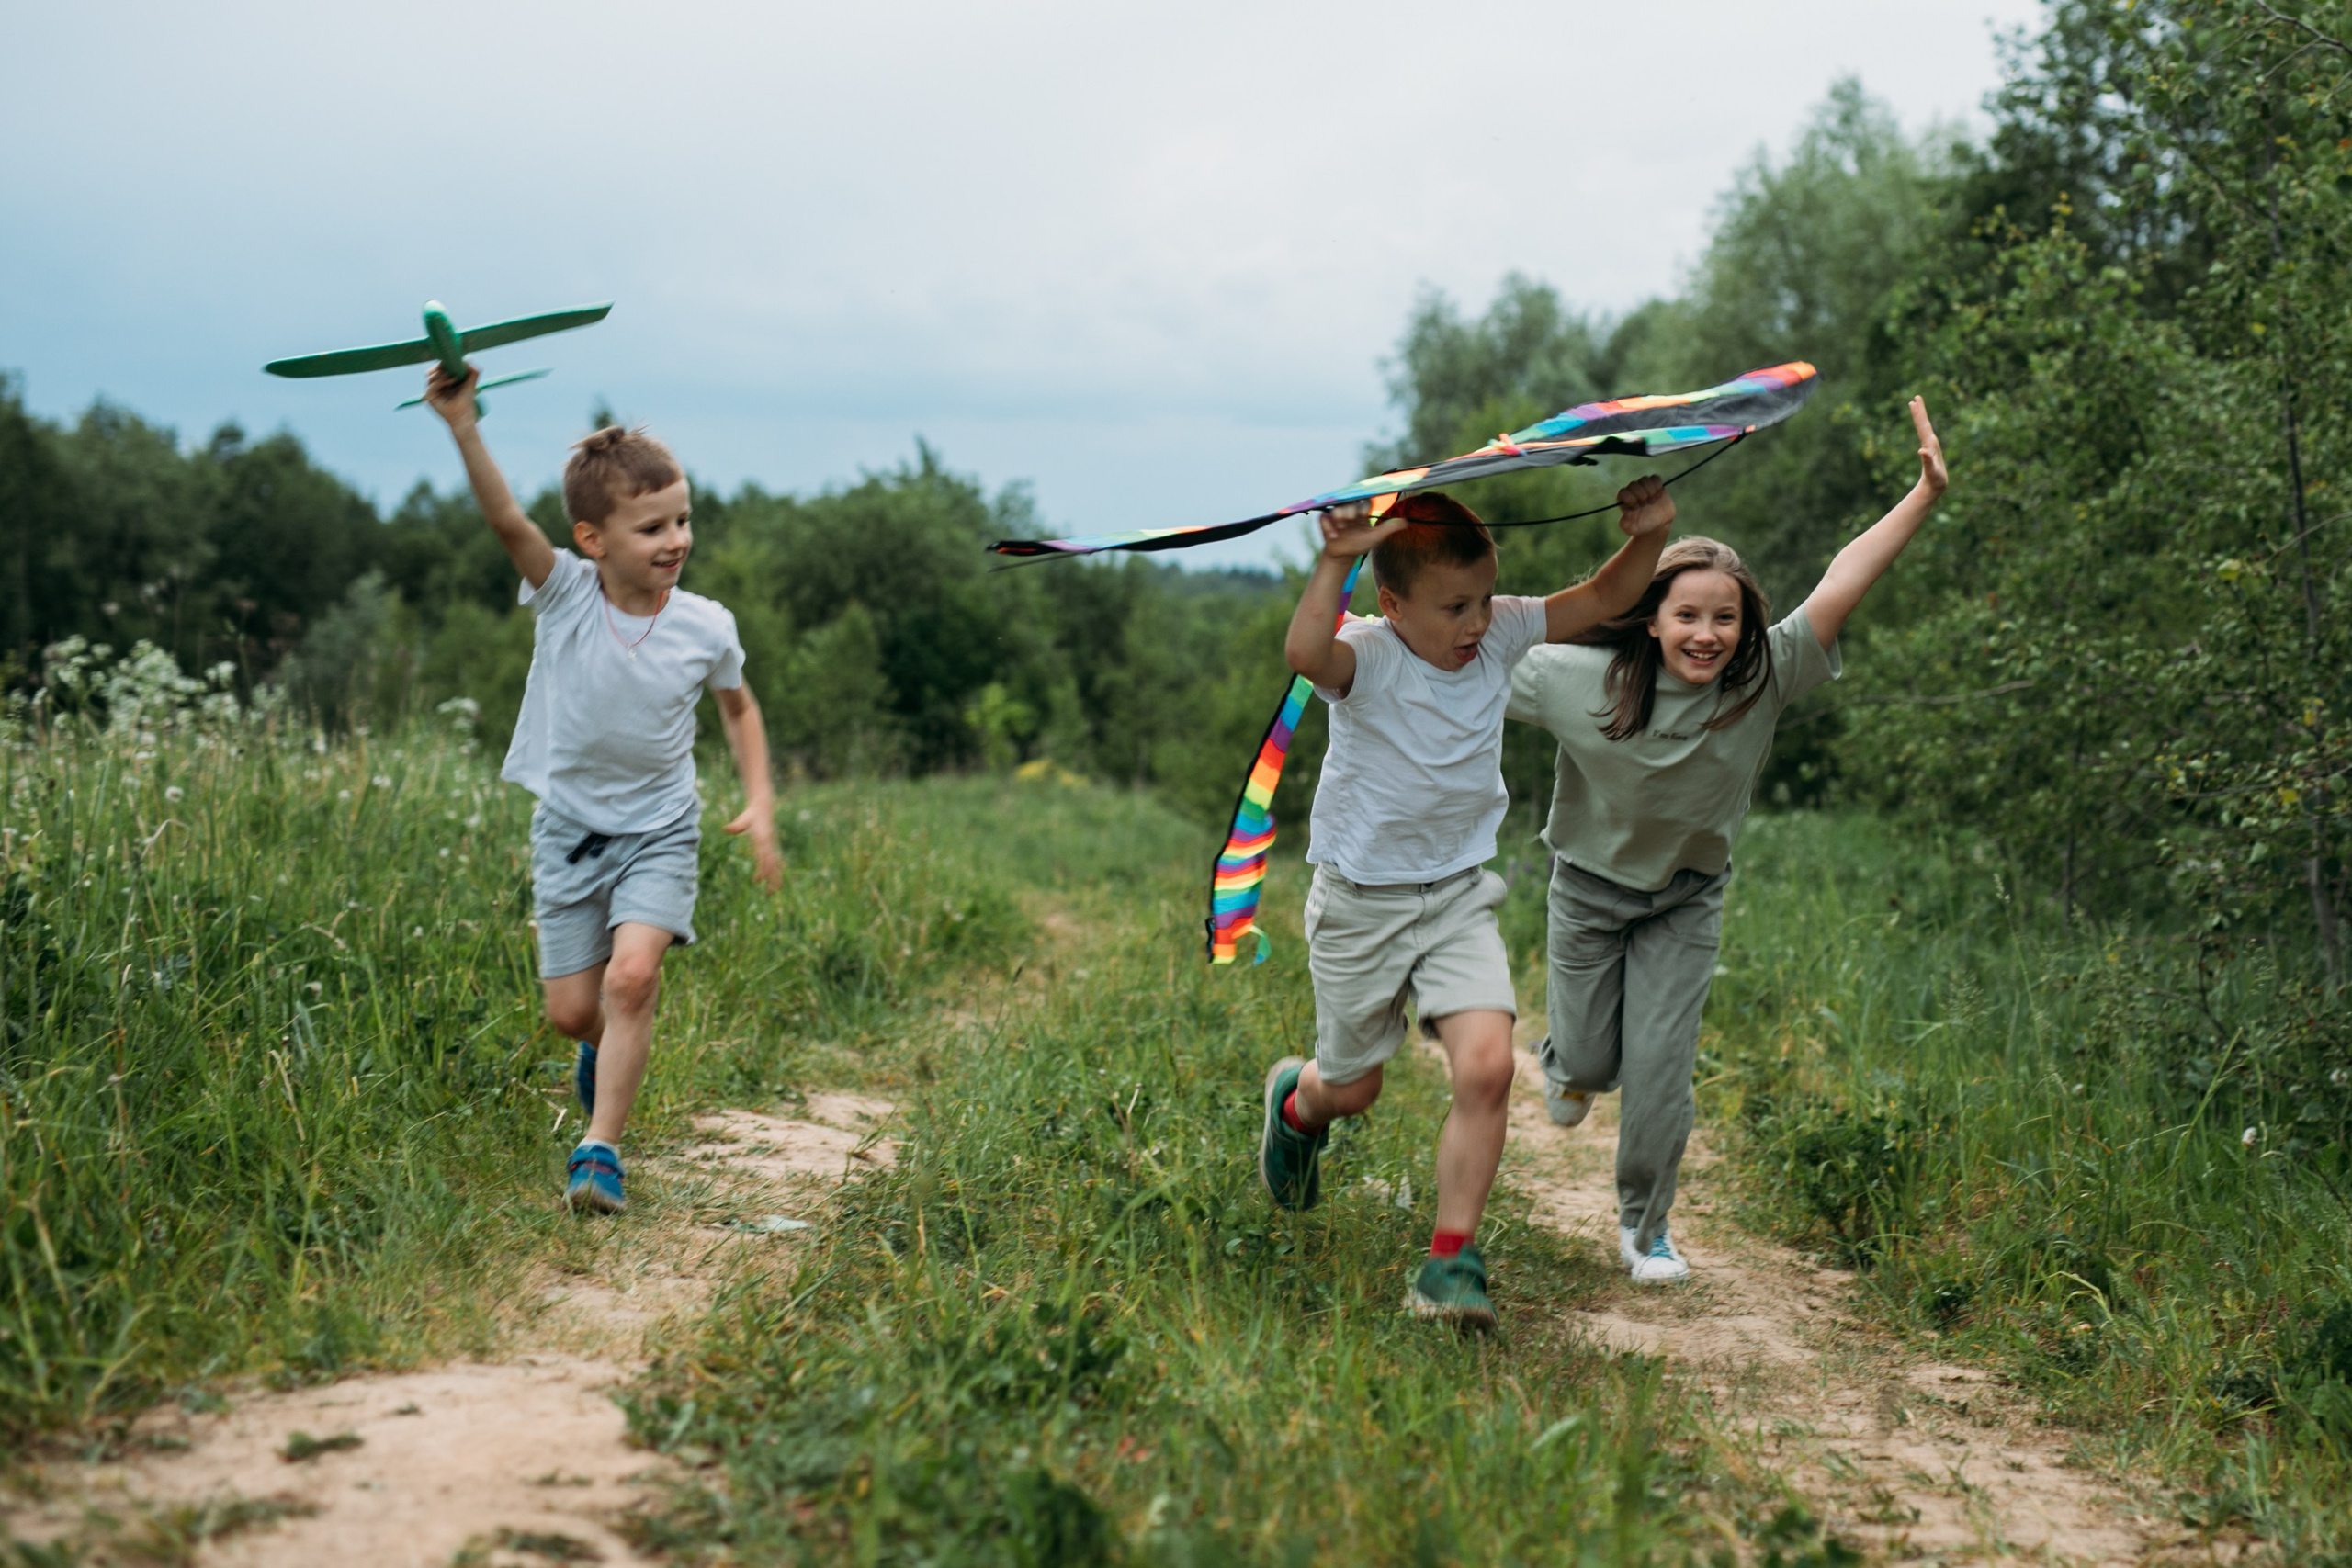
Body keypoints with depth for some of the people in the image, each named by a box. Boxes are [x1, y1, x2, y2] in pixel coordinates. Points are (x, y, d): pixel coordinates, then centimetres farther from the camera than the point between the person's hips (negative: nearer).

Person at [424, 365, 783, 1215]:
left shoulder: (706, 627, -10)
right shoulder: (564, 593, -14)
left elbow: (738, 707, 9)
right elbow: (505, 518, -32)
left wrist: (760, 803, -1)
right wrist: (463, 426, -47)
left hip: (658, 831, -1)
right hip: (570, 827, 1)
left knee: (632, 975, -22)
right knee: (571, 1010, 5)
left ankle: (600, 1147, -13)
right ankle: (609, 1048, 42)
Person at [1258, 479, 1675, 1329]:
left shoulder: (1499, 635, -7)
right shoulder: (1366, 660, -22)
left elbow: (1603, 599, -1)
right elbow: (1305, 654, -46)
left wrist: (1647, 534, -18)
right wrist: (1334, 562, -52)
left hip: (1459, 896, 3)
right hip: (1360, 901, -3)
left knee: (1487, 1067, -17)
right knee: (1352, 1089, 15)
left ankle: (1452, 1260, -6)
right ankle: (1295, 1101, 55)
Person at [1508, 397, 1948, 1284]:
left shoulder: (1762, 682, -21)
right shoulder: (1583, 679, -23)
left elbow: (1842, 584, -28)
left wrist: (1925, 495, -34)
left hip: (1687, 901, 1)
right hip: (1590, 886, 0)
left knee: (1659, 1070, -3)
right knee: (1592, 1062, 9)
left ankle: (1644, 1227, 21)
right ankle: (1567, 1062, 51)